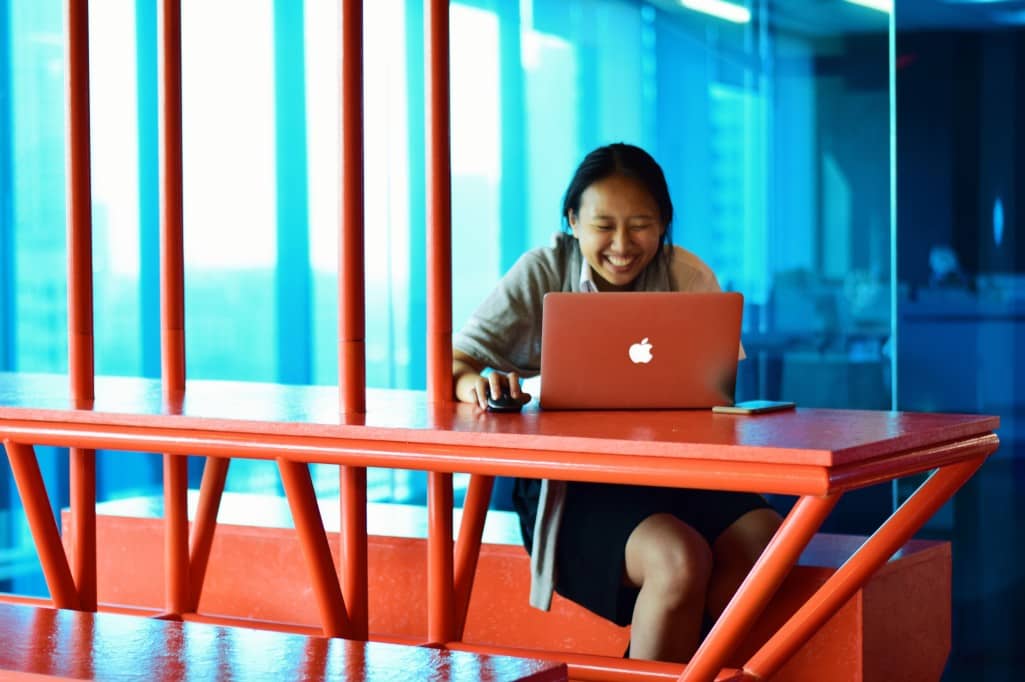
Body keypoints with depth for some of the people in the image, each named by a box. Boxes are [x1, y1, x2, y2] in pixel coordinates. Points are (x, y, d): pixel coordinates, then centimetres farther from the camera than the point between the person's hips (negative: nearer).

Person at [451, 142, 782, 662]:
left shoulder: (687, 277, 4)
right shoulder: (542, 274, 0)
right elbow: (450, 364, -6)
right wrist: (475, 382, -31)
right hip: (568, 480, -3)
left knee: (760, 536, -26)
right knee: (678, 559, -31)